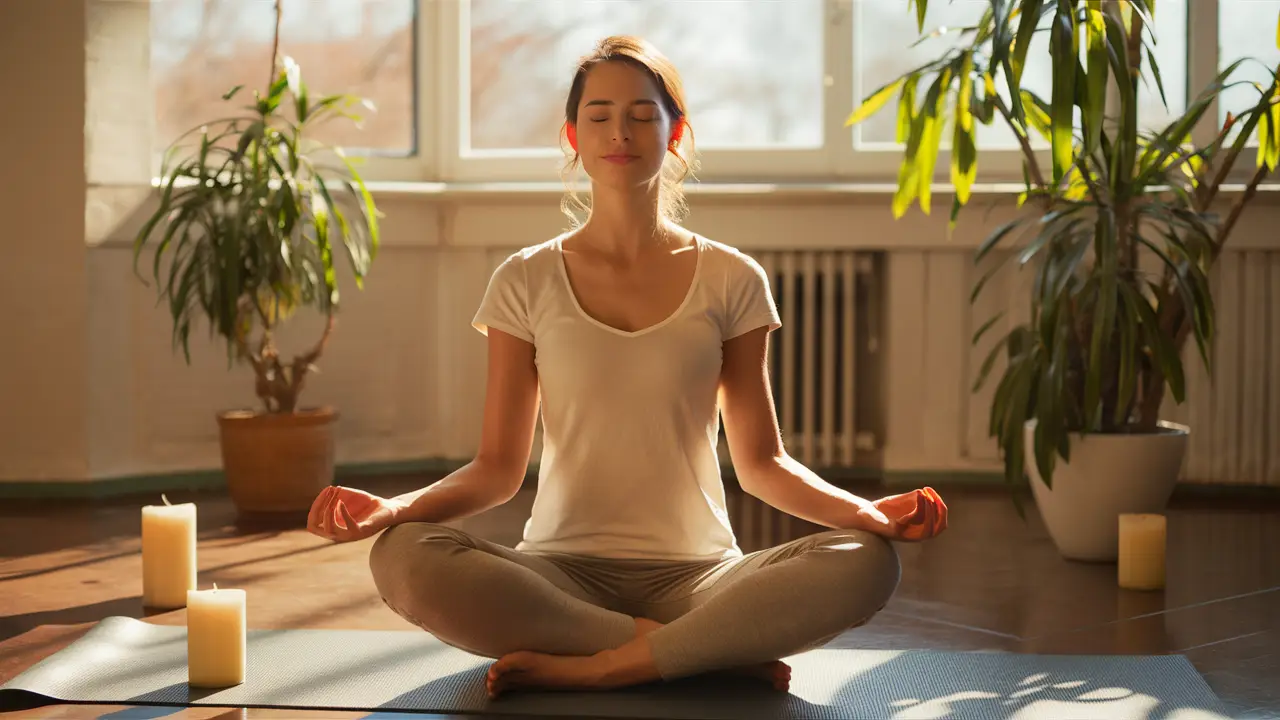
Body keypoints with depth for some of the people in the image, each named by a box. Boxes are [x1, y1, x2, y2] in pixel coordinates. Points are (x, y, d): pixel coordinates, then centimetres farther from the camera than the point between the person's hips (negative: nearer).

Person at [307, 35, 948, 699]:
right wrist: (393, 508, -16)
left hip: (694, 574, 0)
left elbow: (760, 461, 7)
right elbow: (498, 468, 4)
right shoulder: (527, 282, 6)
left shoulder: (729, 279, 7)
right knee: (402, 558, -31)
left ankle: (598, 665, -24)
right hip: (561, 574, 0)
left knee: (866, 563, -27)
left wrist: (865, 511, -12)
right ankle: (720, 652, -23)